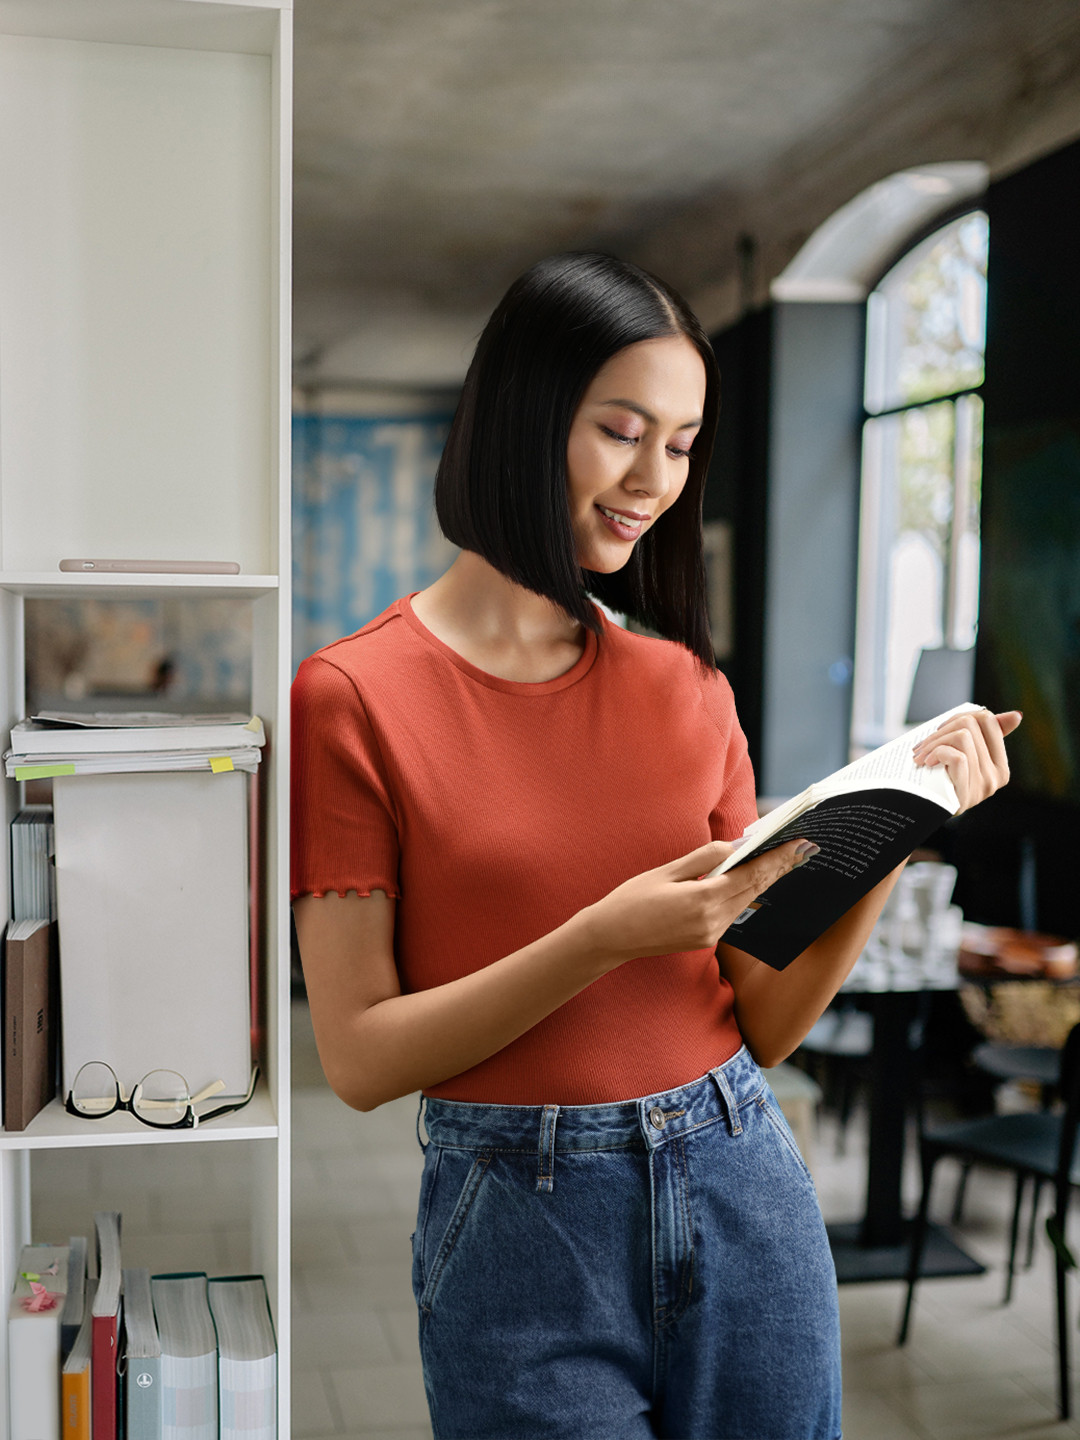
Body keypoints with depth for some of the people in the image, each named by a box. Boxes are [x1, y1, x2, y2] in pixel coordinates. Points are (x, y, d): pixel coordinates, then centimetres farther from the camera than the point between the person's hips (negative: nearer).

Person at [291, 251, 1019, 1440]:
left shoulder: (688, 685, 3)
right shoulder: (354, 696, -10)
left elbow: (766, 1022, 3)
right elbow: (359, 1057, -12)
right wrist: (604, 938, -23)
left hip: (742, 1199, 4)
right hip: (522, 1221, -4)